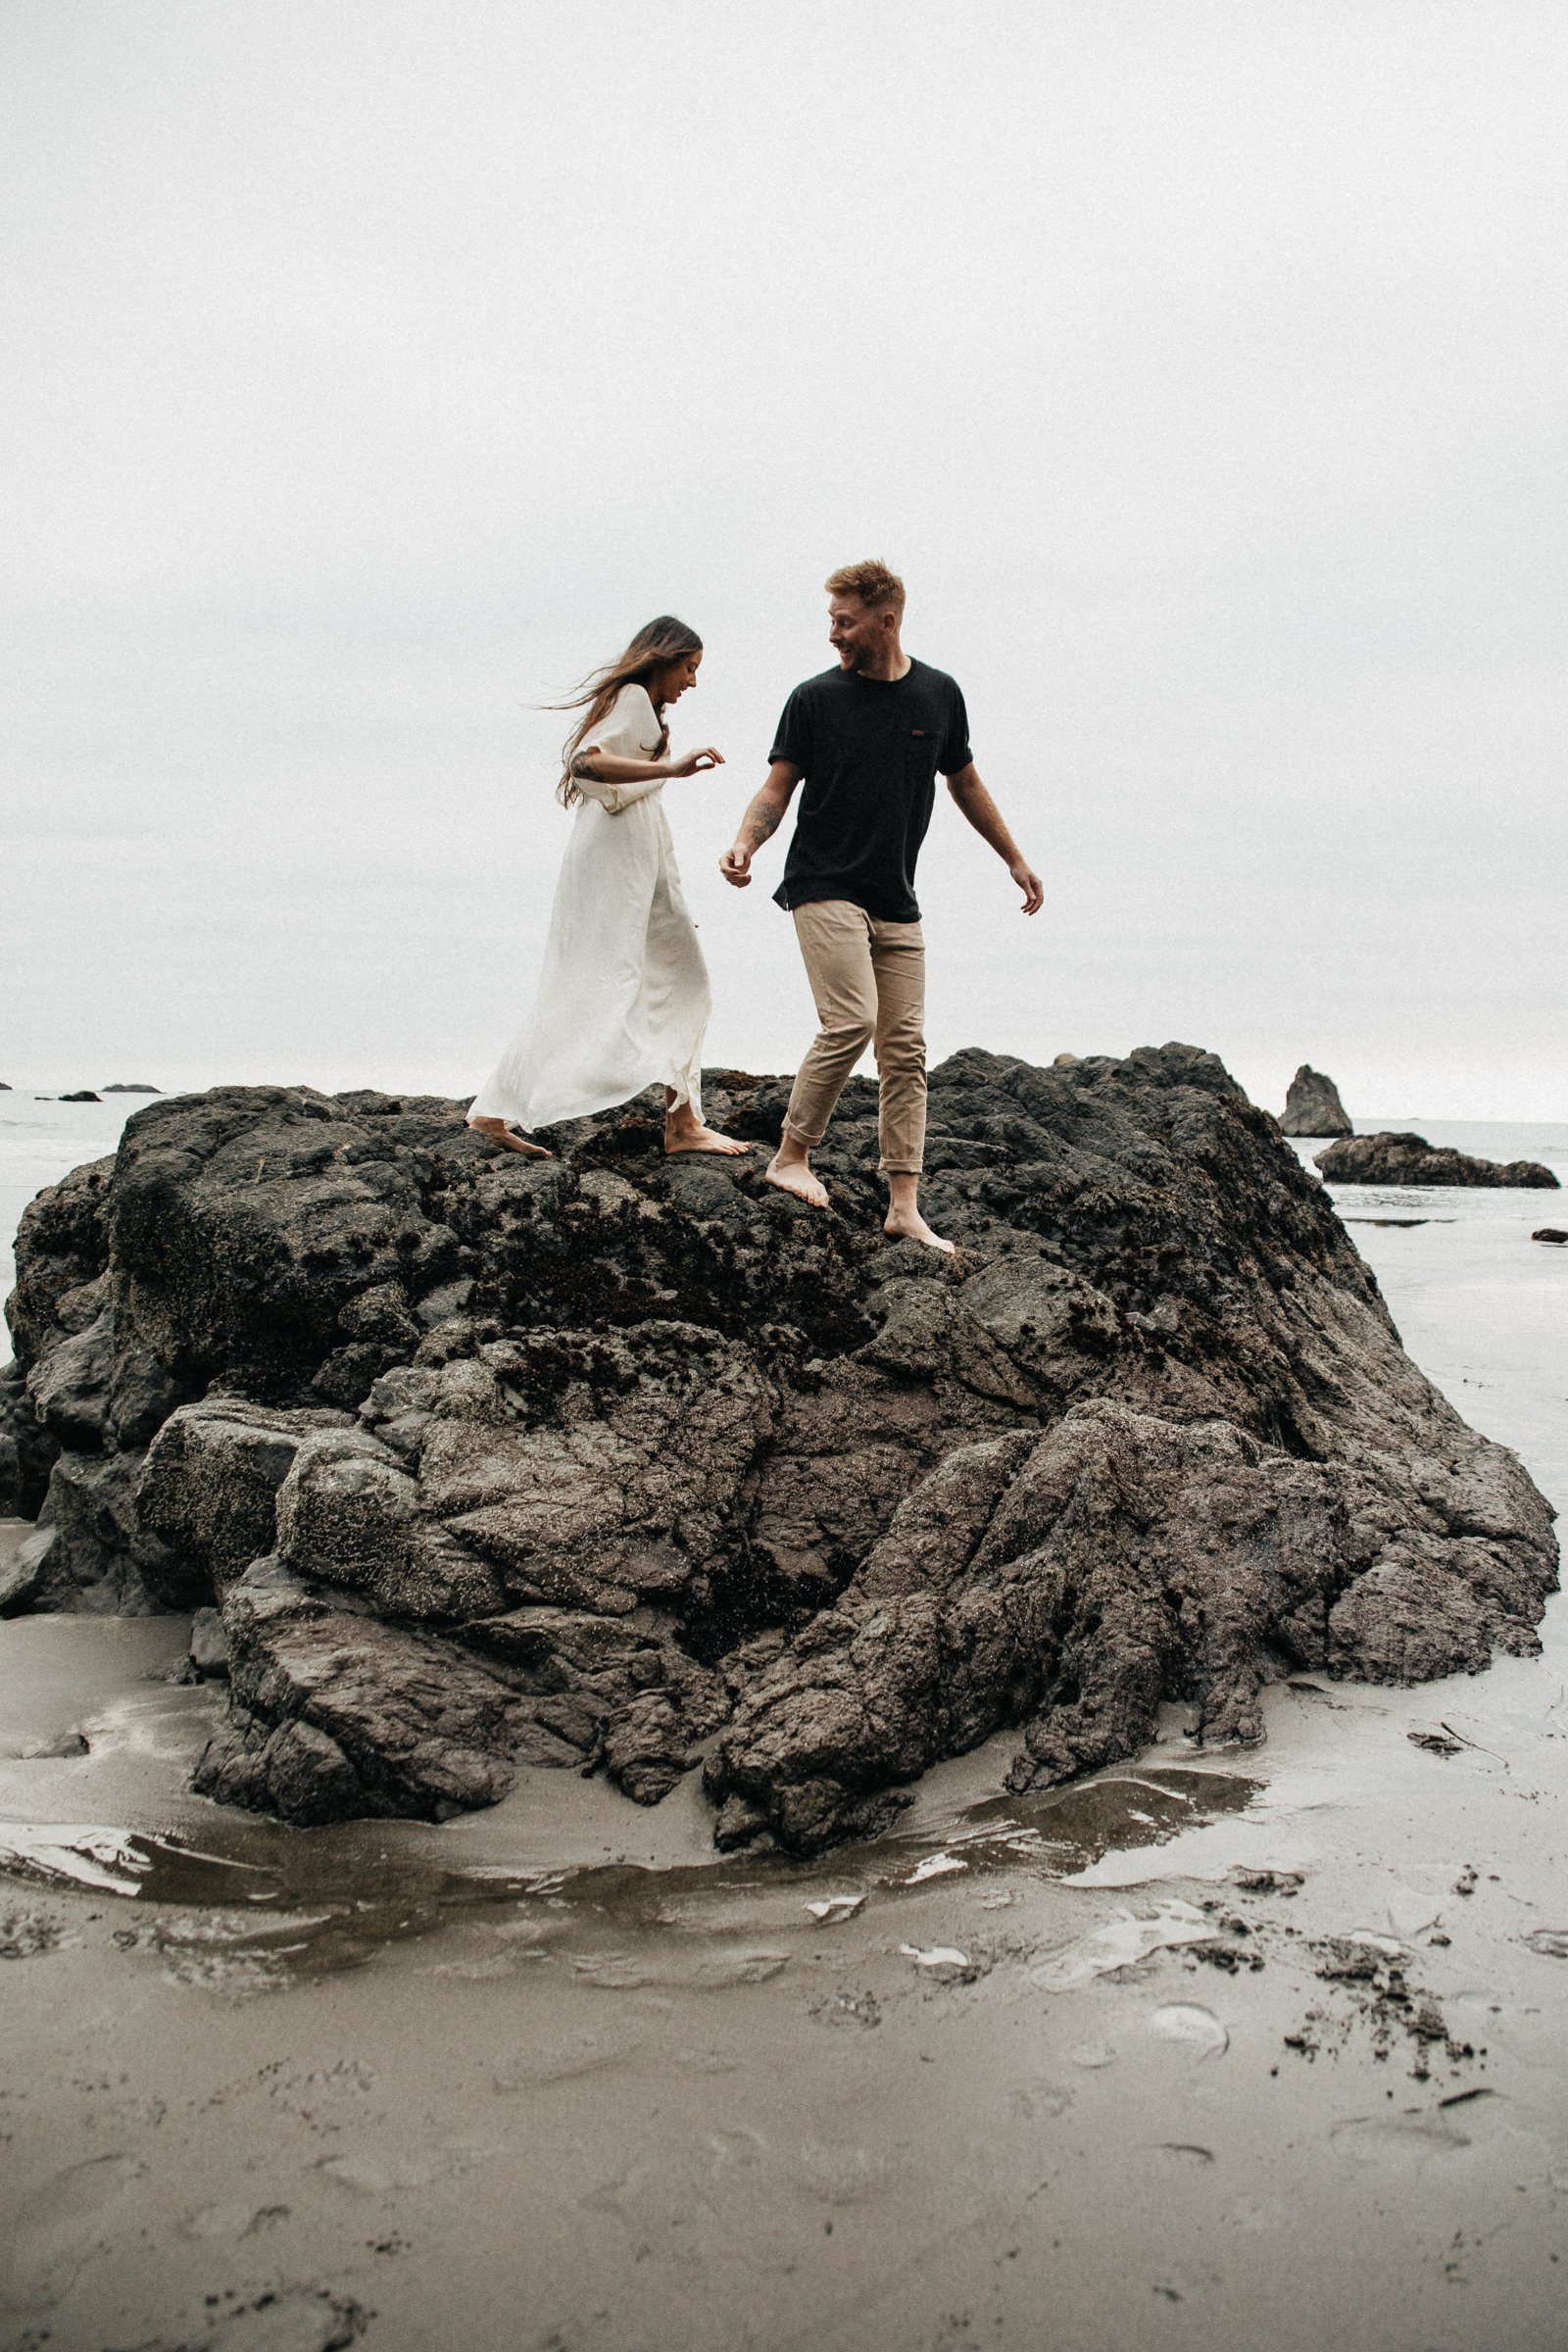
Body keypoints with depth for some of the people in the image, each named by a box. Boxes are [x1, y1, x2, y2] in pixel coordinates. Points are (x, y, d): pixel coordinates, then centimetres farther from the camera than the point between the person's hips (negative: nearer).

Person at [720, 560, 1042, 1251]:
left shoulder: (938, 695, 8)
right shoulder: (815, 698, -1)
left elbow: (964, 783, 21)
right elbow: (779, 787, 1)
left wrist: (1014, 860, 26)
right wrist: (745, 843, -19)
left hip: (897, 904, 4)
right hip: (825, 889, -4)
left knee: (905, 1050, -1)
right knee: (852, 1022, -20)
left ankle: (904, 1207, 2)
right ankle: (791, 1156, -3)